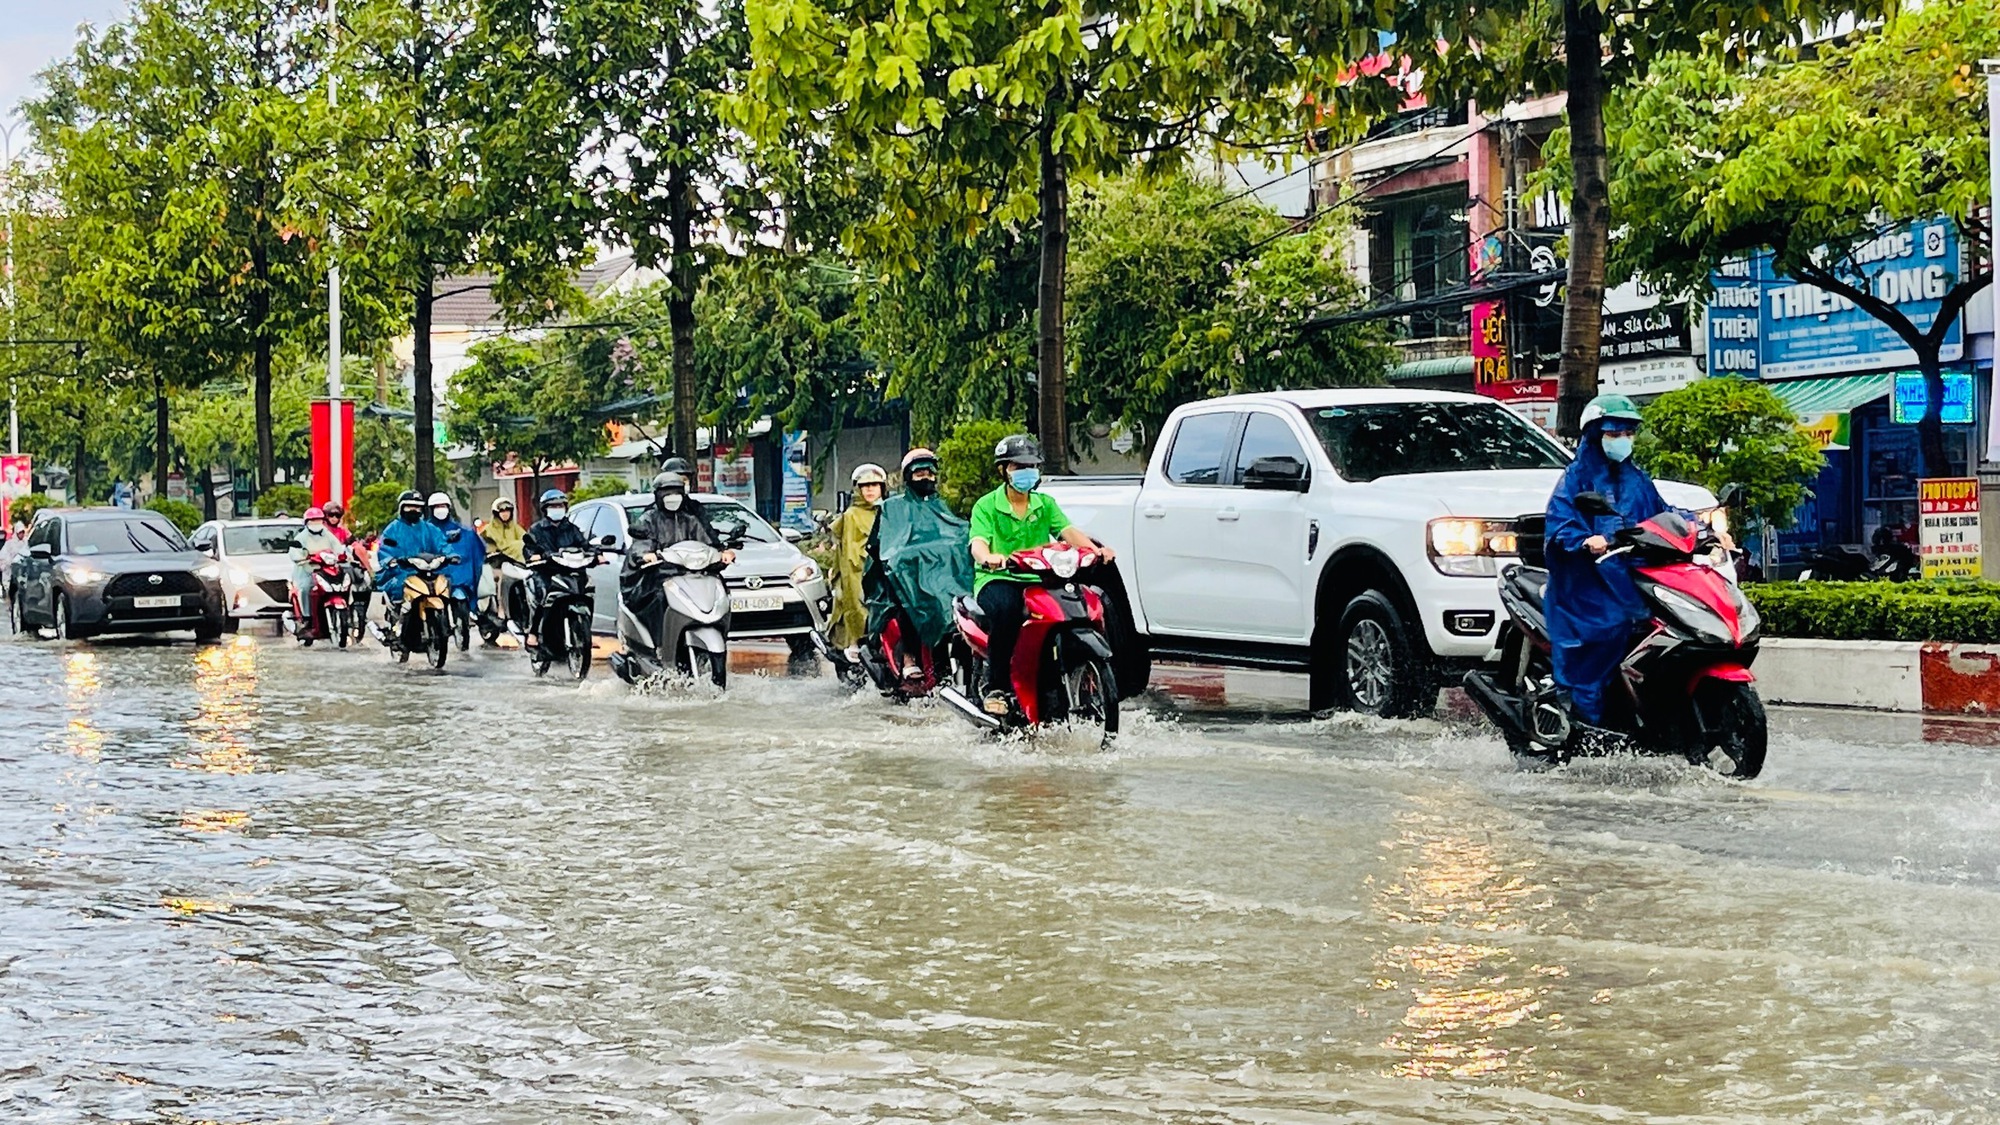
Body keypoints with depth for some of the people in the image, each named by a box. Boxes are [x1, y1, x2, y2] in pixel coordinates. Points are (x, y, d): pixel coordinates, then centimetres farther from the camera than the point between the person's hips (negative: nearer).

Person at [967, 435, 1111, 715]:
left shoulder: (1045, 504, 16)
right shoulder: (986, 506, 4)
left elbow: (1068, 531, 0)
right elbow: (978, 542, -13)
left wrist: (1095, 550, -21)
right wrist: (988, 557, -39)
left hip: (1038, 580, 4)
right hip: (997, 579, -4)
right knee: (1006, 609, -37)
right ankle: (995, 688, -27)